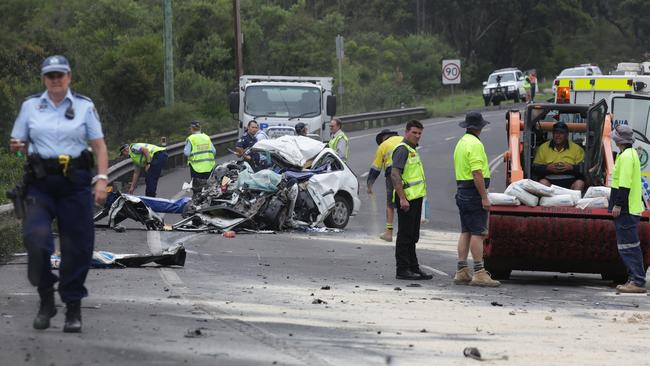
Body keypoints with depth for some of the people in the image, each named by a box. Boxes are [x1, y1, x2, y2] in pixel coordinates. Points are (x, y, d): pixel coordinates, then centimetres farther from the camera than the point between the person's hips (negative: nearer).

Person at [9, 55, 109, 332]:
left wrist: (102, 179, -8)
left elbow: (99, 145, 5)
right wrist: (16, 147, -11)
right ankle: (46, 300, -2)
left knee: (77, 247, -1)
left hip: (75, 184, 0)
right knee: (36, 238, -19)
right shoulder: (30, 106, 9)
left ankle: (73, 310, 10)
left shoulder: (84, 107, 6)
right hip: (40, 183, 0)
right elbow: (18, 142, 14)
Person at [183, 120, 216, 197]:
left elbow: (186, 153, -13)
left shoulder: (191, 139, -9)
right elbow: (214, 151, 4)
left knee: (197, 189, 3)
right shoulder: (207, 138, 5)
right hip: (208, 167, 4)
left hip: (196, 167, -4)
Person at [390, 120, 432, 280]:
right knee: (405, 235, -7)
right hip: (406, 199, -10)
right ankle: (402, 270, -5)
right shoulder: (402, 149, -13)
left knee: (412, 236, 15)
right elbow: (395, 174, -22)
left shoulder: (412, 150, 19)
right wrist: (402, 198, -26)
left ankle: (413, 268, 21)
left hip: (415, 198, 10)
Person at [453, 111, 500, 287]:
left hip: (461, 191, 10)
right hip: (474, 193, -10)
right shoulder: (475, 144, -15)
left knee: (465, 232, 10)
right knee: (478, 233, -9)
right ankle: (479, 273, -12)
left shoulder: (461, 143, 16)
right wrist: (484, 197, -21)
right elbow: (477, 173, -22)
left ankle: (462, 272, 11)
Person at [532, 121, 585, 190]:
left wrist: (571, 167, -13)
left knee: (580, 183, -30)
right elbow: (535, 168, 8)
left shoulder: (576, 148, 9)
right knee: (543, 182, -30)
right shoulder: (543, 148, 11)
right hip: (550, 180, 1)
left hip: (570, 181, -1)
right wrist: (547, 168, -10)